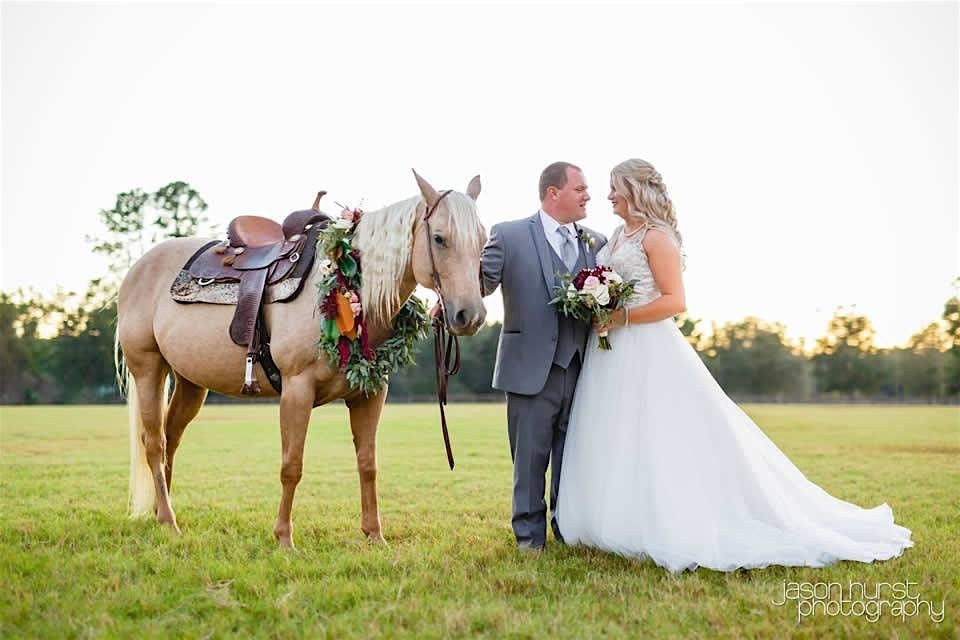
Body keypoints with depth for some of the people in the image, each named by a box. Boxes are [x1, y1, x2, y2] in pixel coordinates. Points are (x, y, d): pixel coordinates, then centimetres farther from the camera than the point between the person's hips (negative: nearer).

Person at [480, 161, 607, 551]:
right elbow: (482, 282, -9)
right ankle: (530, 536, 19)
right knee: (530, 458, 6)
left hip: (583, 371, 4)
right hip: (532, 370, -4)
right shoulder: (509, 236, -1)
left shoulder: (596, 243, 12)